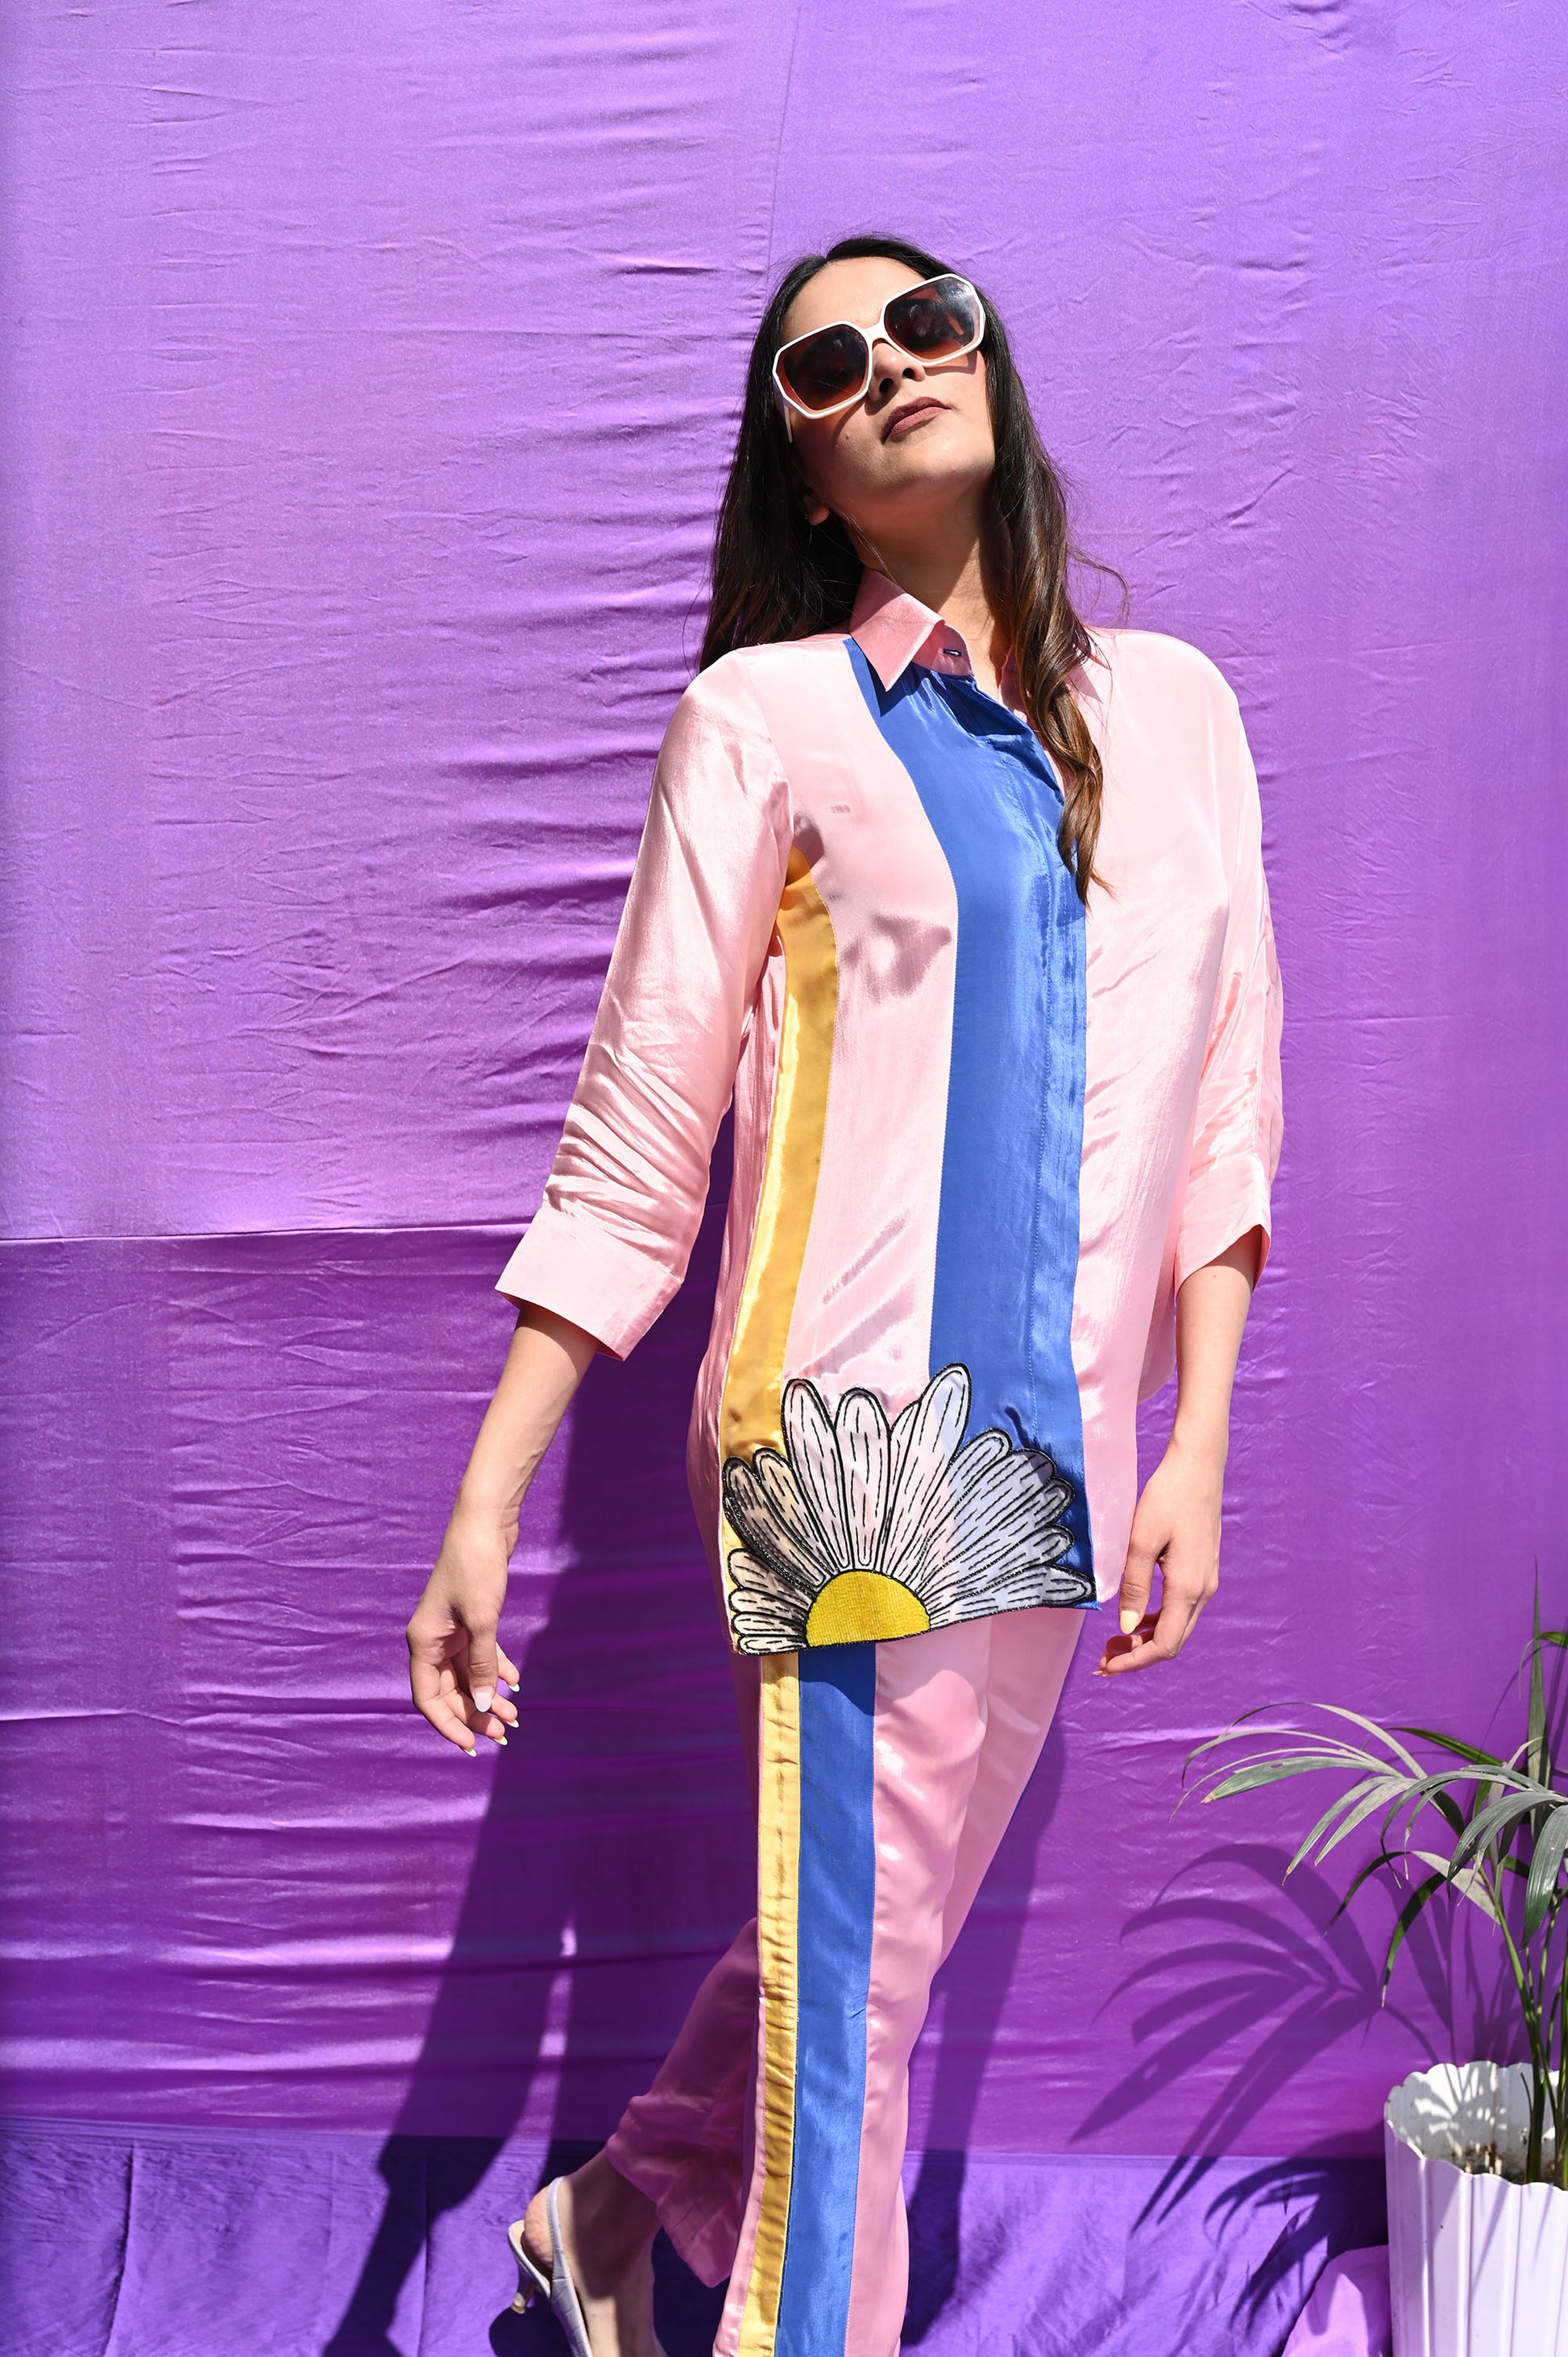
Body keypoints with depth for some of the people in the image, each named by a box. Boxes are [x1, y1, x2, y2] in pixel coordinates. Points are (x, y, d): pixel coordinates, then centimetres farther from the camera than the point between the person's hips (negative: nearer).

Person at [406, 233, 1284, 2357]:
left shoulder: (1173, 709, 12)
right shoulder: (769, 712, 0)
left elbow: (1224, 1107, 12)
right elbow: (636, 1143, -1)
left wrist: (1194, 1445, 4)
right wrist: (484, 1502, -5)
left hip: (1062, 1455, 5)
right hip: (861, 1426, -4)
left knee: (867, 1938, 17)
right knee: (853, 1967, 0)